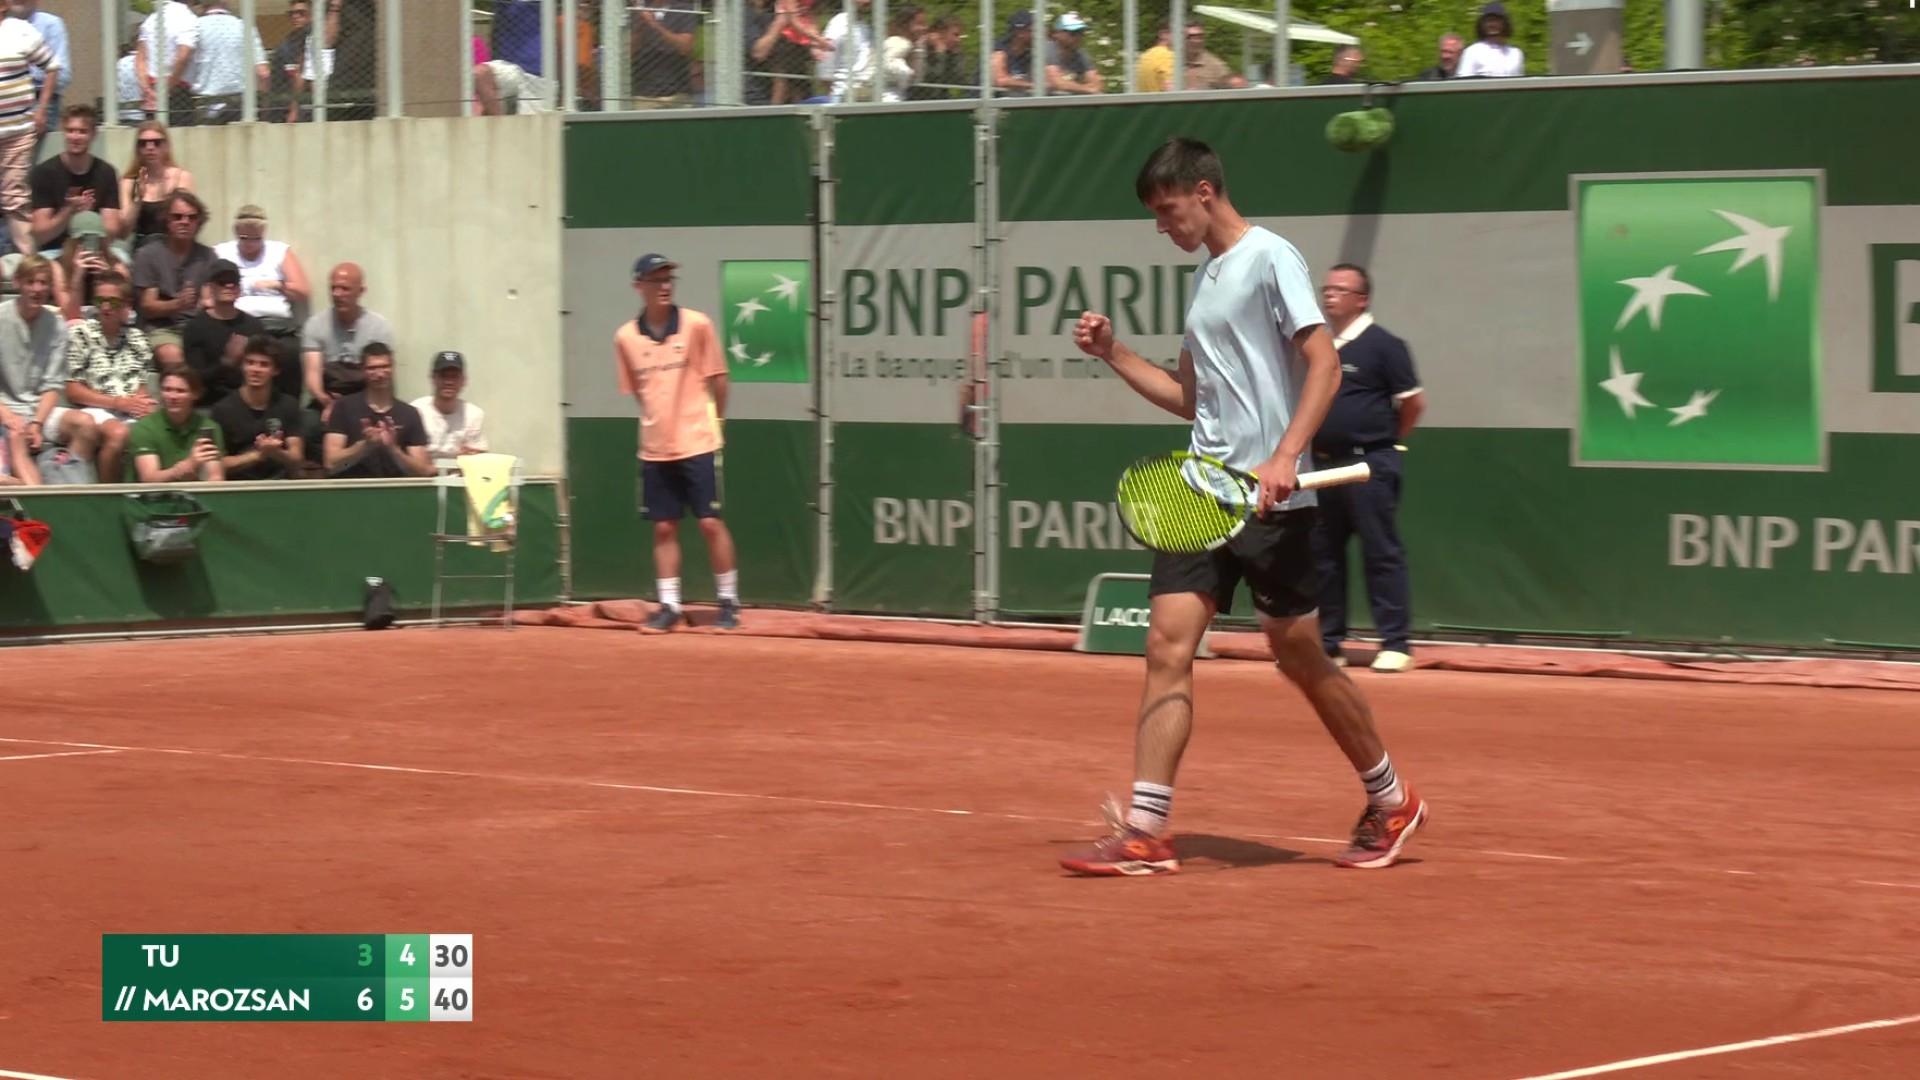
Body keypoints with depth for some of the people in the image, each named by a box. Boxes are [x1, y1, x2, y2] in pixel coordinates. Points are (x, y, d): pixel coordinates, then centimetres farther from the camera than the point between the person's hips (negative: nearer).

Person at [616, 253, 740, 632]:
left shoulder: (697, 325, -6)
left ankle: (729, 602, 9)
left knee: (711, 523, -1)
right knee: (663, 527, 6)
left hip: (697, 444, -3)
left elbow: (718, 379, 2)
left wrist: (714, 421, 8)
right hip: (655, 449, 3)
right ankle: (669, 605, 14)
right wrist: (659, 423, 11)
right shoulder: (626, 338, 1)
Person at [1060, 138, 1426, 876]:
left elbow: (1324, 365, -15)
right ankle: (1143, 833, -8)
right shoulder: (1205, 277, 18)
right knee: (1167, 649, -5)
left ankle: (1390, 802, 21)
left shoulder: (1269, 259, -8)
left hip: (1269, 502, -7)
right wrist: (1113, 354, 14)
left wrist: (1285, 458, -25)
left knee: (1298, 656, 2)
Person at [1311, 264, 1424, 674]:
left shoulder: (1382, 345, -6)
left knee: (1381, 554, -6)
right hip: (1324, 465, 7)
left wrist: (1385, 441, 5)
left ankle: (1395, 645, -4)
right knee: (1323, 554, 8)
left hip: (1369, 467, -7)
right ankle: (1327, 643, 15)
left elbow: (1413, 402, -5)